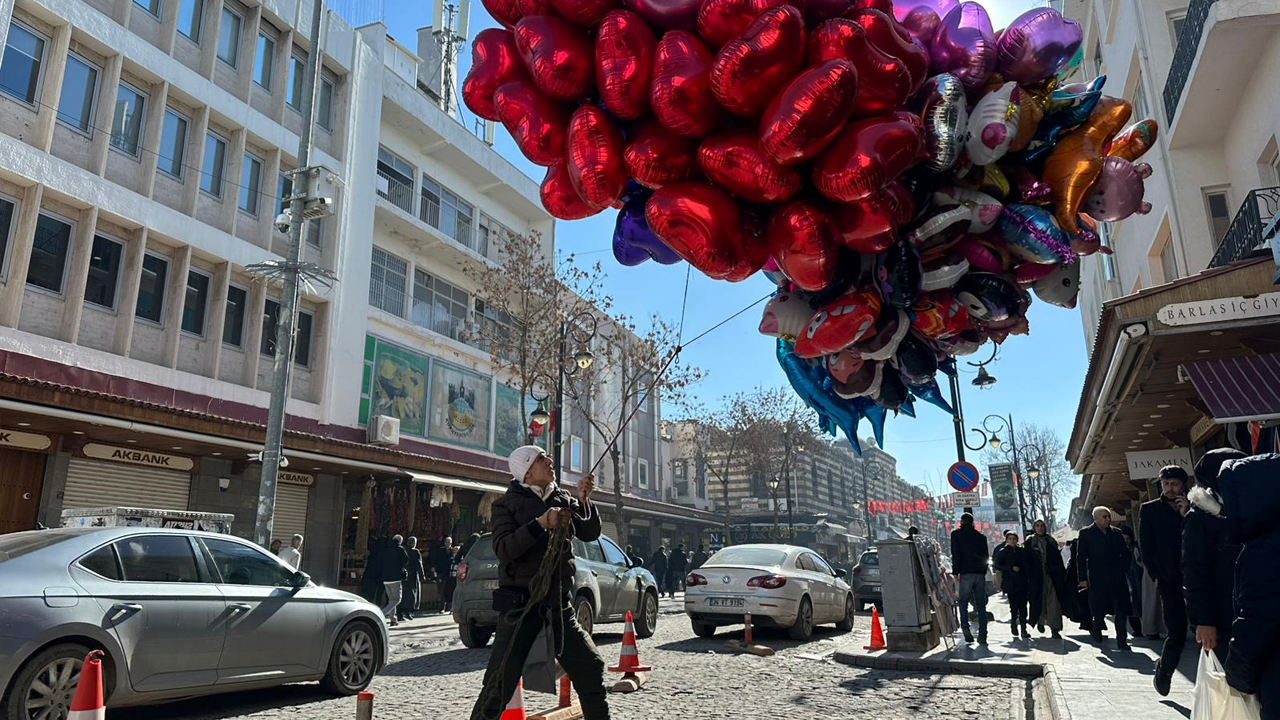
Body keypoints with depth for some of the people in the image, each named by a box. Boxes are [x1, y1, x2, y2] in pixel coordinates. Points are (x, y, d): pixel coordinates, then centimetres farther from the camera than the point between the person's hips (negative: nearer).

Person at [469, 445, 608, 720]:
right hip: (520, 602, -4)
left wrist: (584, 500, -11)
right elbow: (503, 549, -16)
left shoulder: (564, 499, 11)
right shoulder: (507, 504, -1)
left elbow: (590, 533, 5)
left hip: (558, 602, 4)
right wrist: (540, 523, -25)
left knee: (591, 667, 5)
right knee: (502, 678, -5)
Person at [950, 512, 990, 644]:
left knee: (963, 601, 8)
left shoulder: (956, 534, 2)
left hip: (966, 573, -3)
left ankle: (965, 626, -13)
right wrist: (983, 572, 17)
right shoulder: (981, 536, 14)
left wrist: (955, 572, -2)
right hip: (980, 574, 3)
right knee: (981, 605, 6)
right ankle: (982, 636, 3)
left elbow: (956, 554, -6)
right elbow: (985, 556, 14)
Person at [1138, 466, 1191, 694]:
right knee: (1177, 633, -4)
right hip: (1169, 581, -2)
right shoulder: (1149, 510, 8)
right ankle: (1163, 673, 15)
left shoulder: (1193, 509, 13)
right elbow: (1146, 549, 5)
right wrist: (1159, 577, -1)